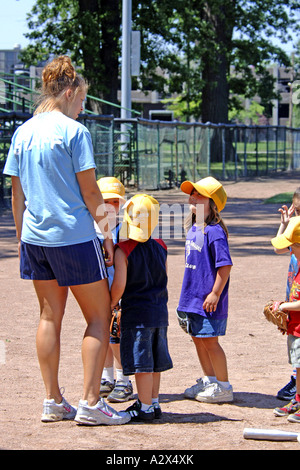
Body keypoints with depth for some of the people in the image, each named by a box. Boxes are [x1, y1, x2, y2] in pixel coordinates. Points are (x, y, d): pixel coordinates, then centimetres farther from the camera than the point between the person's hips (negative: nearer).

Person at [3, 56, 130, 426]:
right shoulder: (74, 131, -10)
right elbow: (89, 191, -10)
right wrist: (107, 233, -2)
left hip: (34, 238, 7)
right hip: (74, 236, -6)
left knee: (49, 316, 13)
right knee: (99, 316, 3)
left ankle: (53, 401, 14)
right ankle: (89, 403, -2)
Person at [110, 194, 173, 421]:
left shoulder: (123, 251, -14)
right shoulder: (160, 248, 5)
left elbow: (119, 285, -18)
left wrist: (112, 302, 0)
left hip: (136, 313, -6)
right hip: (160, 312, 6)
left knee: (141, 363, -1)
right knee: (155, 361, 15)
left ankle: (145, 407, 2)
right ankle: (154, 402, 22)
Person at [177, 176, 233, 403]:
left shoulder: (213, 231, -18)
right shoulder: (193, 228, 10)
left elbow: (225, 265, -22)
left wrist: (215, 294, -22)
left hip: (208, 301, -9)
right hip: (193, 298, 9)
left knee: (210, 341, -2)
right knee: (198, 339, 17)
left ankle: (224, 387, 9)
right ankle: (209, 381, 30)